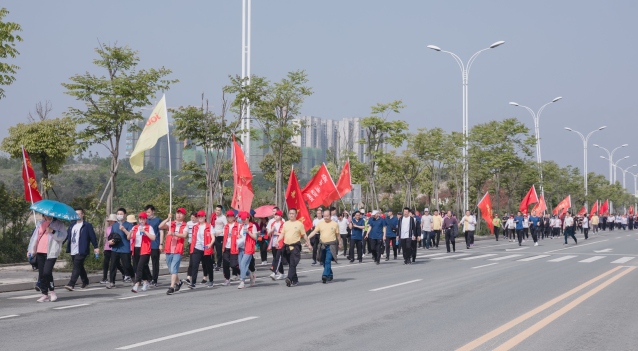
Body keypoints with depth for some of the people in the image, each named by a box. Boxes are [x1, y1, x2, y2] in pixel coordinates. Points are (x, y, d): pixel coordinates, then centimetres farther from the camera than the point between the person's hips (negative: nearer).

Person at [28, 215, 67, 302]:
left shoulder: (58, 224, 4)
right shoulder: (40, 224, 19)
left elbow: (63, 236, -7)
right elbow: (34, 236, 21)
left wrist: (53, 231, -20)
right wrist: (30, 250, 16)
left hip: (51, 252, -5)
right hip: (40, 252, 5)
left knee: (47, 272, -16)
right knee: (41, 274, 4)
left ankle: (52, 292, 3)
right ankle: (45, 294, 11)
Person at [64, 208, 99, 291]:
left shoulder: (87, 225, -2)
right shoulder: (72, 225, 17)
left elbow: (92, 236, -4)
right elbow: (67, 235, 16)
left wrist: (96, 247, -7)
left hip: (81, 251, -7)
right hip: (73, 251, 7)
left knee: (76, 267, -14)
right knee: (80, 267, 15)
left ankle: (71, 284, -20)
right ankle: (85, 282, 29)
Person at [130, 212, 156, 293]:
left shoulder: (149, 227, 3)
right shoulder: (135, 228, 17)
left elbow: (153, 238, -9)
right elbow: (129, 238, 12)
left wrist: (145, 232, -17)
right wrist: (130, 233, -10)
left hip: (145, 250, -6)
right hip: (135, 250, 6)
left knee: (140, 267, -16)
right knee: (136, 267, 10)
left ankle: (136, 285, -21)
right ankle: (145, 282, 29)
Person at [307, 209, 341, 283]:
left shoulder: (335, 224, 2)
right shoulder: (320, 223, 6)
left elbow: (337, 235, 10)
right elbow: (314, 231, -2)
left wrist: (339, 244, 16)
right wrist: (308, 237, -18)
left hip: (331, 245, -4)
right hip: (322, 245, 4)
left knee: (328, 261, -16)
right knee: (324, 262, 12)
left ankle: (325, 275, -23)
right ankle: (330, 275, 28)